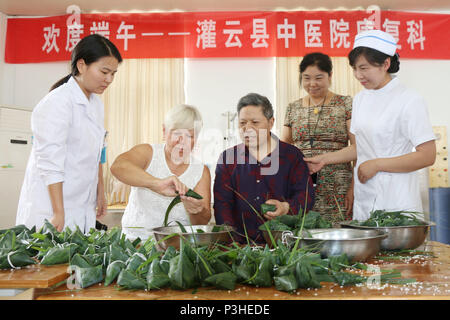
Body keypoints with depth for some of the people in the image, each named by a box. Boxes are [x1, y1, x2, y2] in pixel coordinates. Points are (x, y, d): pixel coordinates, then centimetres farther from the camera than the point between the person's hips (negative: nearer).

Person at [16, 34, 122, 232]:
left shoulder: (96, 104, 11)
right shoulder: (57, 102, -15)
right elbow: (50, 163, -19)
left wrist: (100, 193, 18)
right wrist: (58, 213, -19)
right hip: (50, 208, -7)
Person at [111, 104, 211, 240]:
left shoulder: (201, 171, 5)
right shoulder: (148, 153, 0)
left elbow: (204, 221, -1)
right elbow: (118, 166, -23)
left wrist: (196, 212, -25)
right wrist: (157, 184, -38)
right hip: (136, 241, -2)